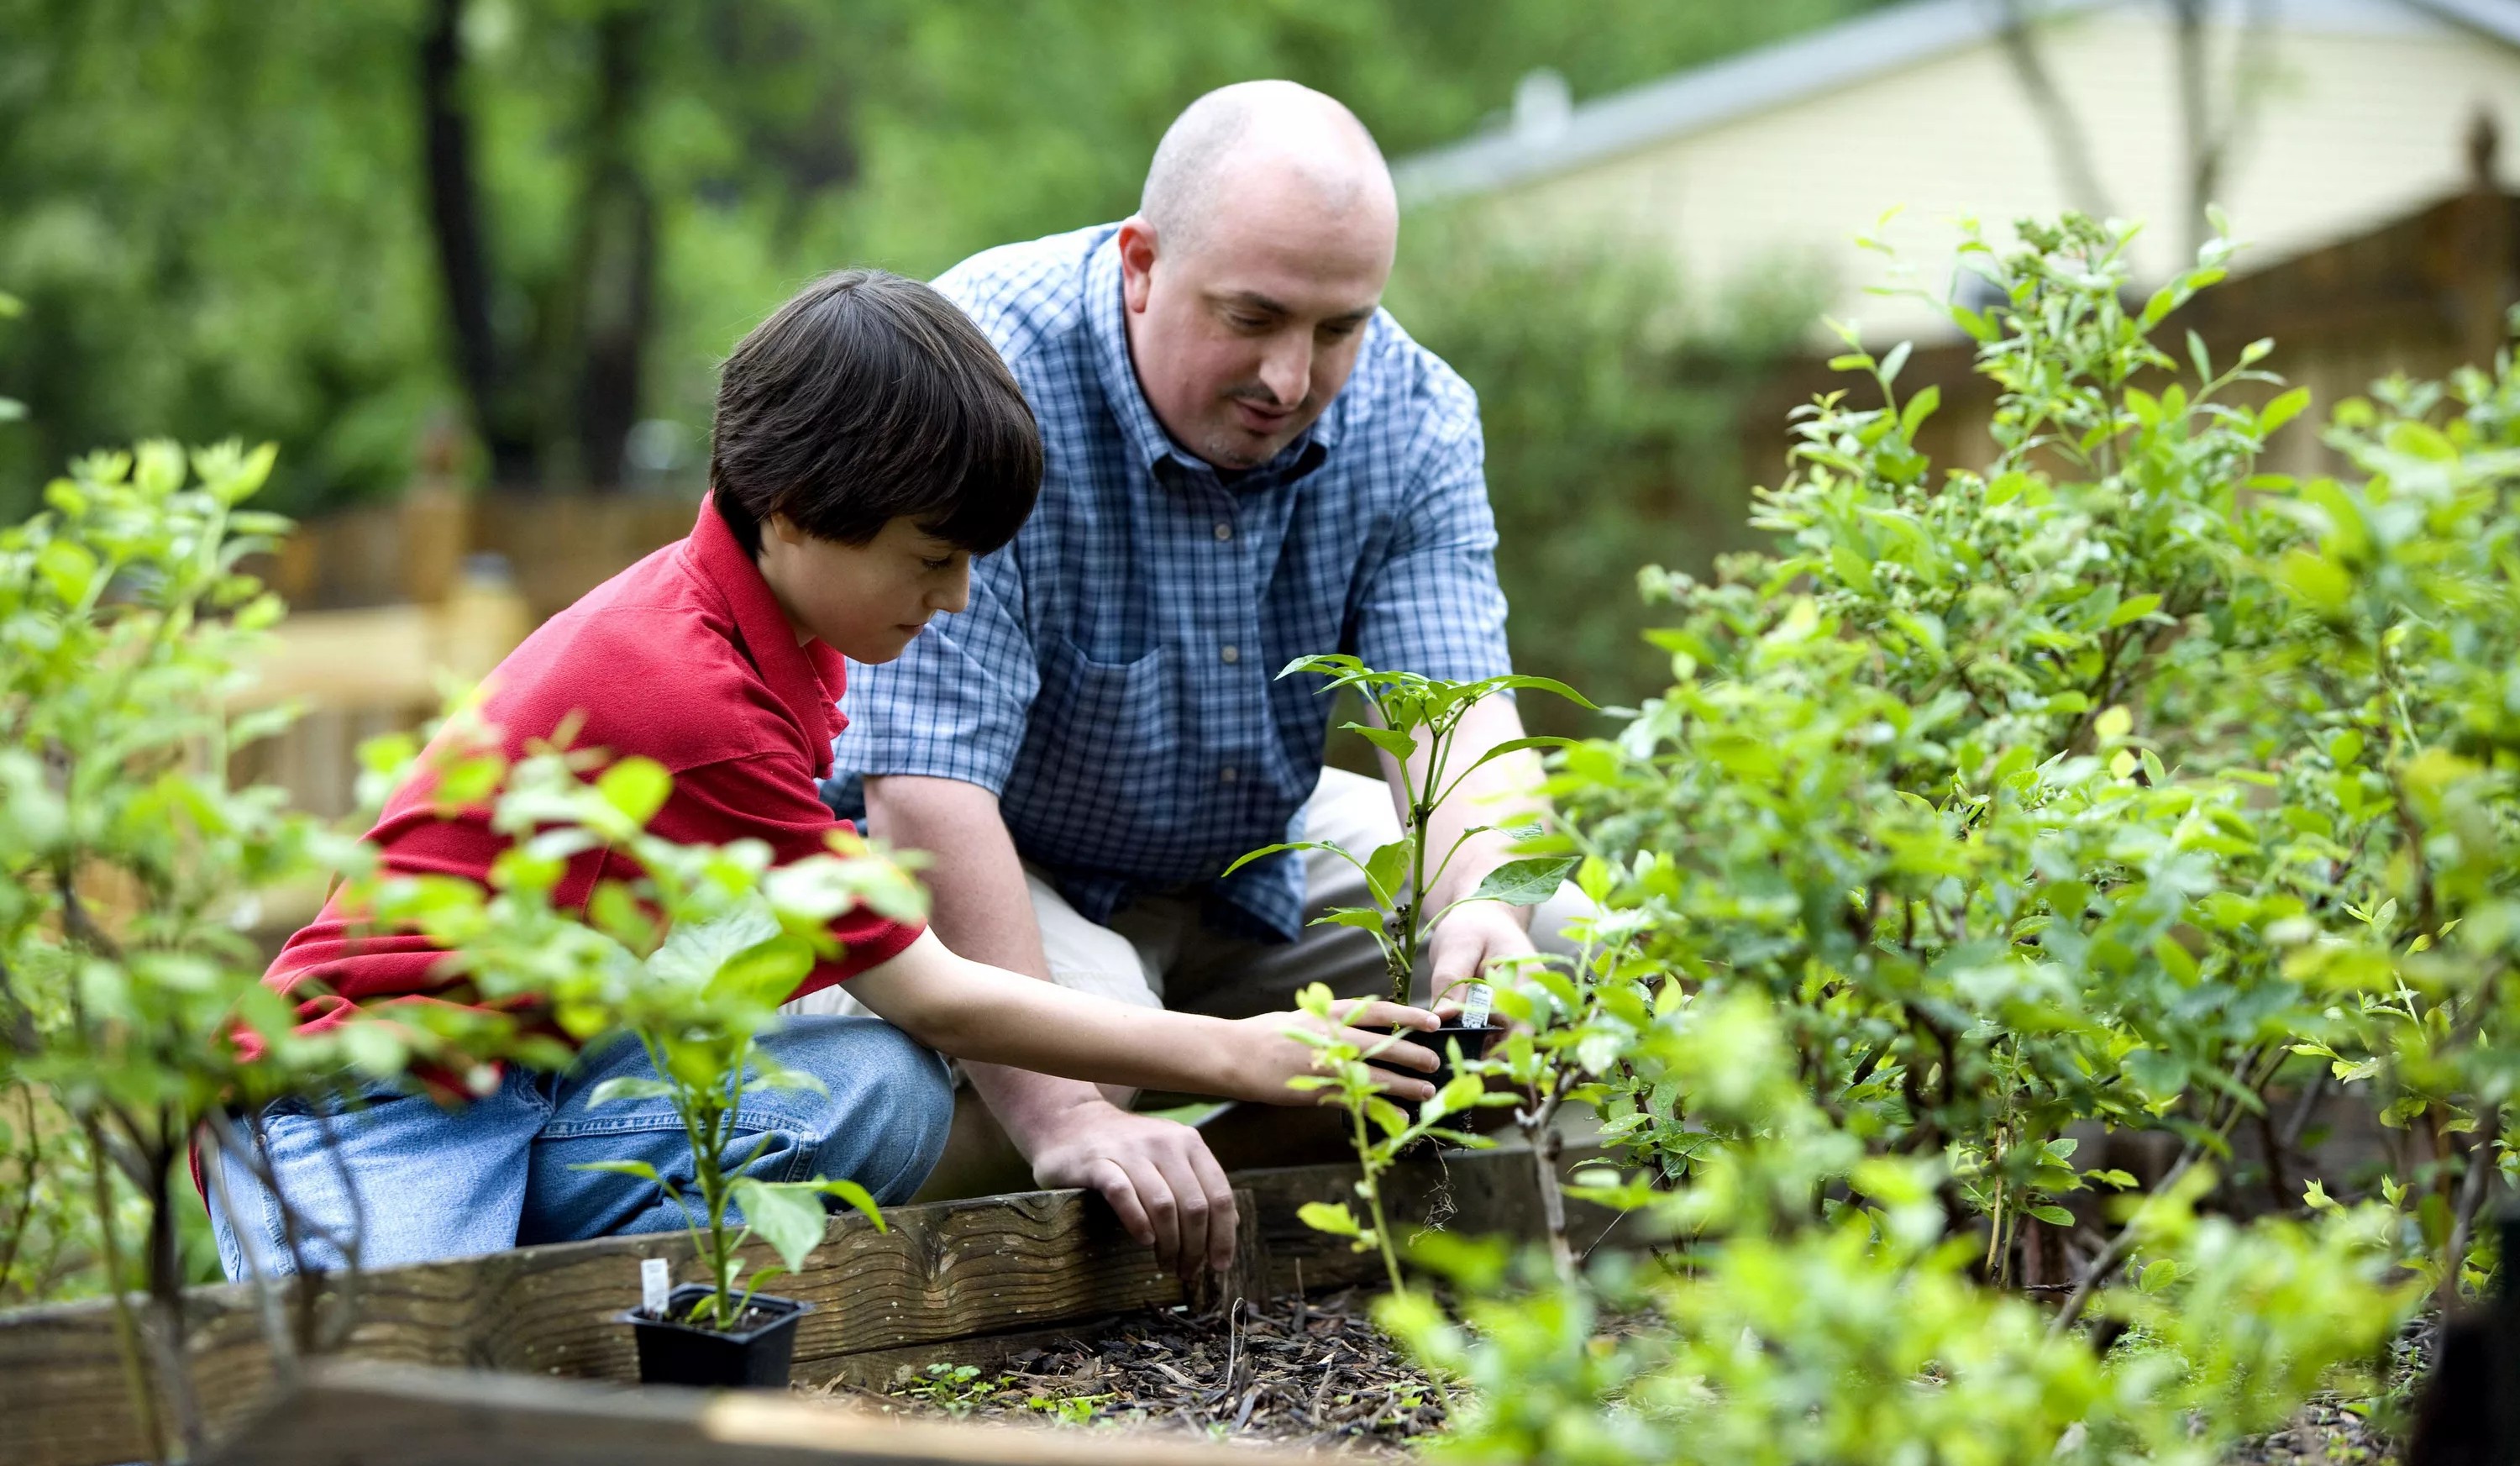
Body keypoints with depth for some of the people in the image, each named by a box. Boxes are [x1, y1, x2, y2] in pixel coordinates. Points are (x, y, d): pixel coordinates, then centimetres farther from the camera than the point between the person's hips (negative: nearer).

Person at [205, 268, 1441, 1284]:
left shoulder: (758, 624, 4)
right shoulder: (684, 691, -25)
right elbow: (923, 996, -16)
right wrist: (1235, 1056, -12)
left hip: (544, 1074, 9)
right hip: (369, 1099, -9)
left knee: (881, 1094, -18)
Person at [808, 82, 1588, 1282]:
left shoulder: (1409, 414, -12)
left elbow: (1453, 710, -21)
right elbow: (924, 787, -36)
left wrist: (1480, 906, -45)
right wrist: (1064, 1116, -43)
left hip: (1253, 860, 6)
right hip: (971, 870, -6)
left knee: (1571, 940, -7)